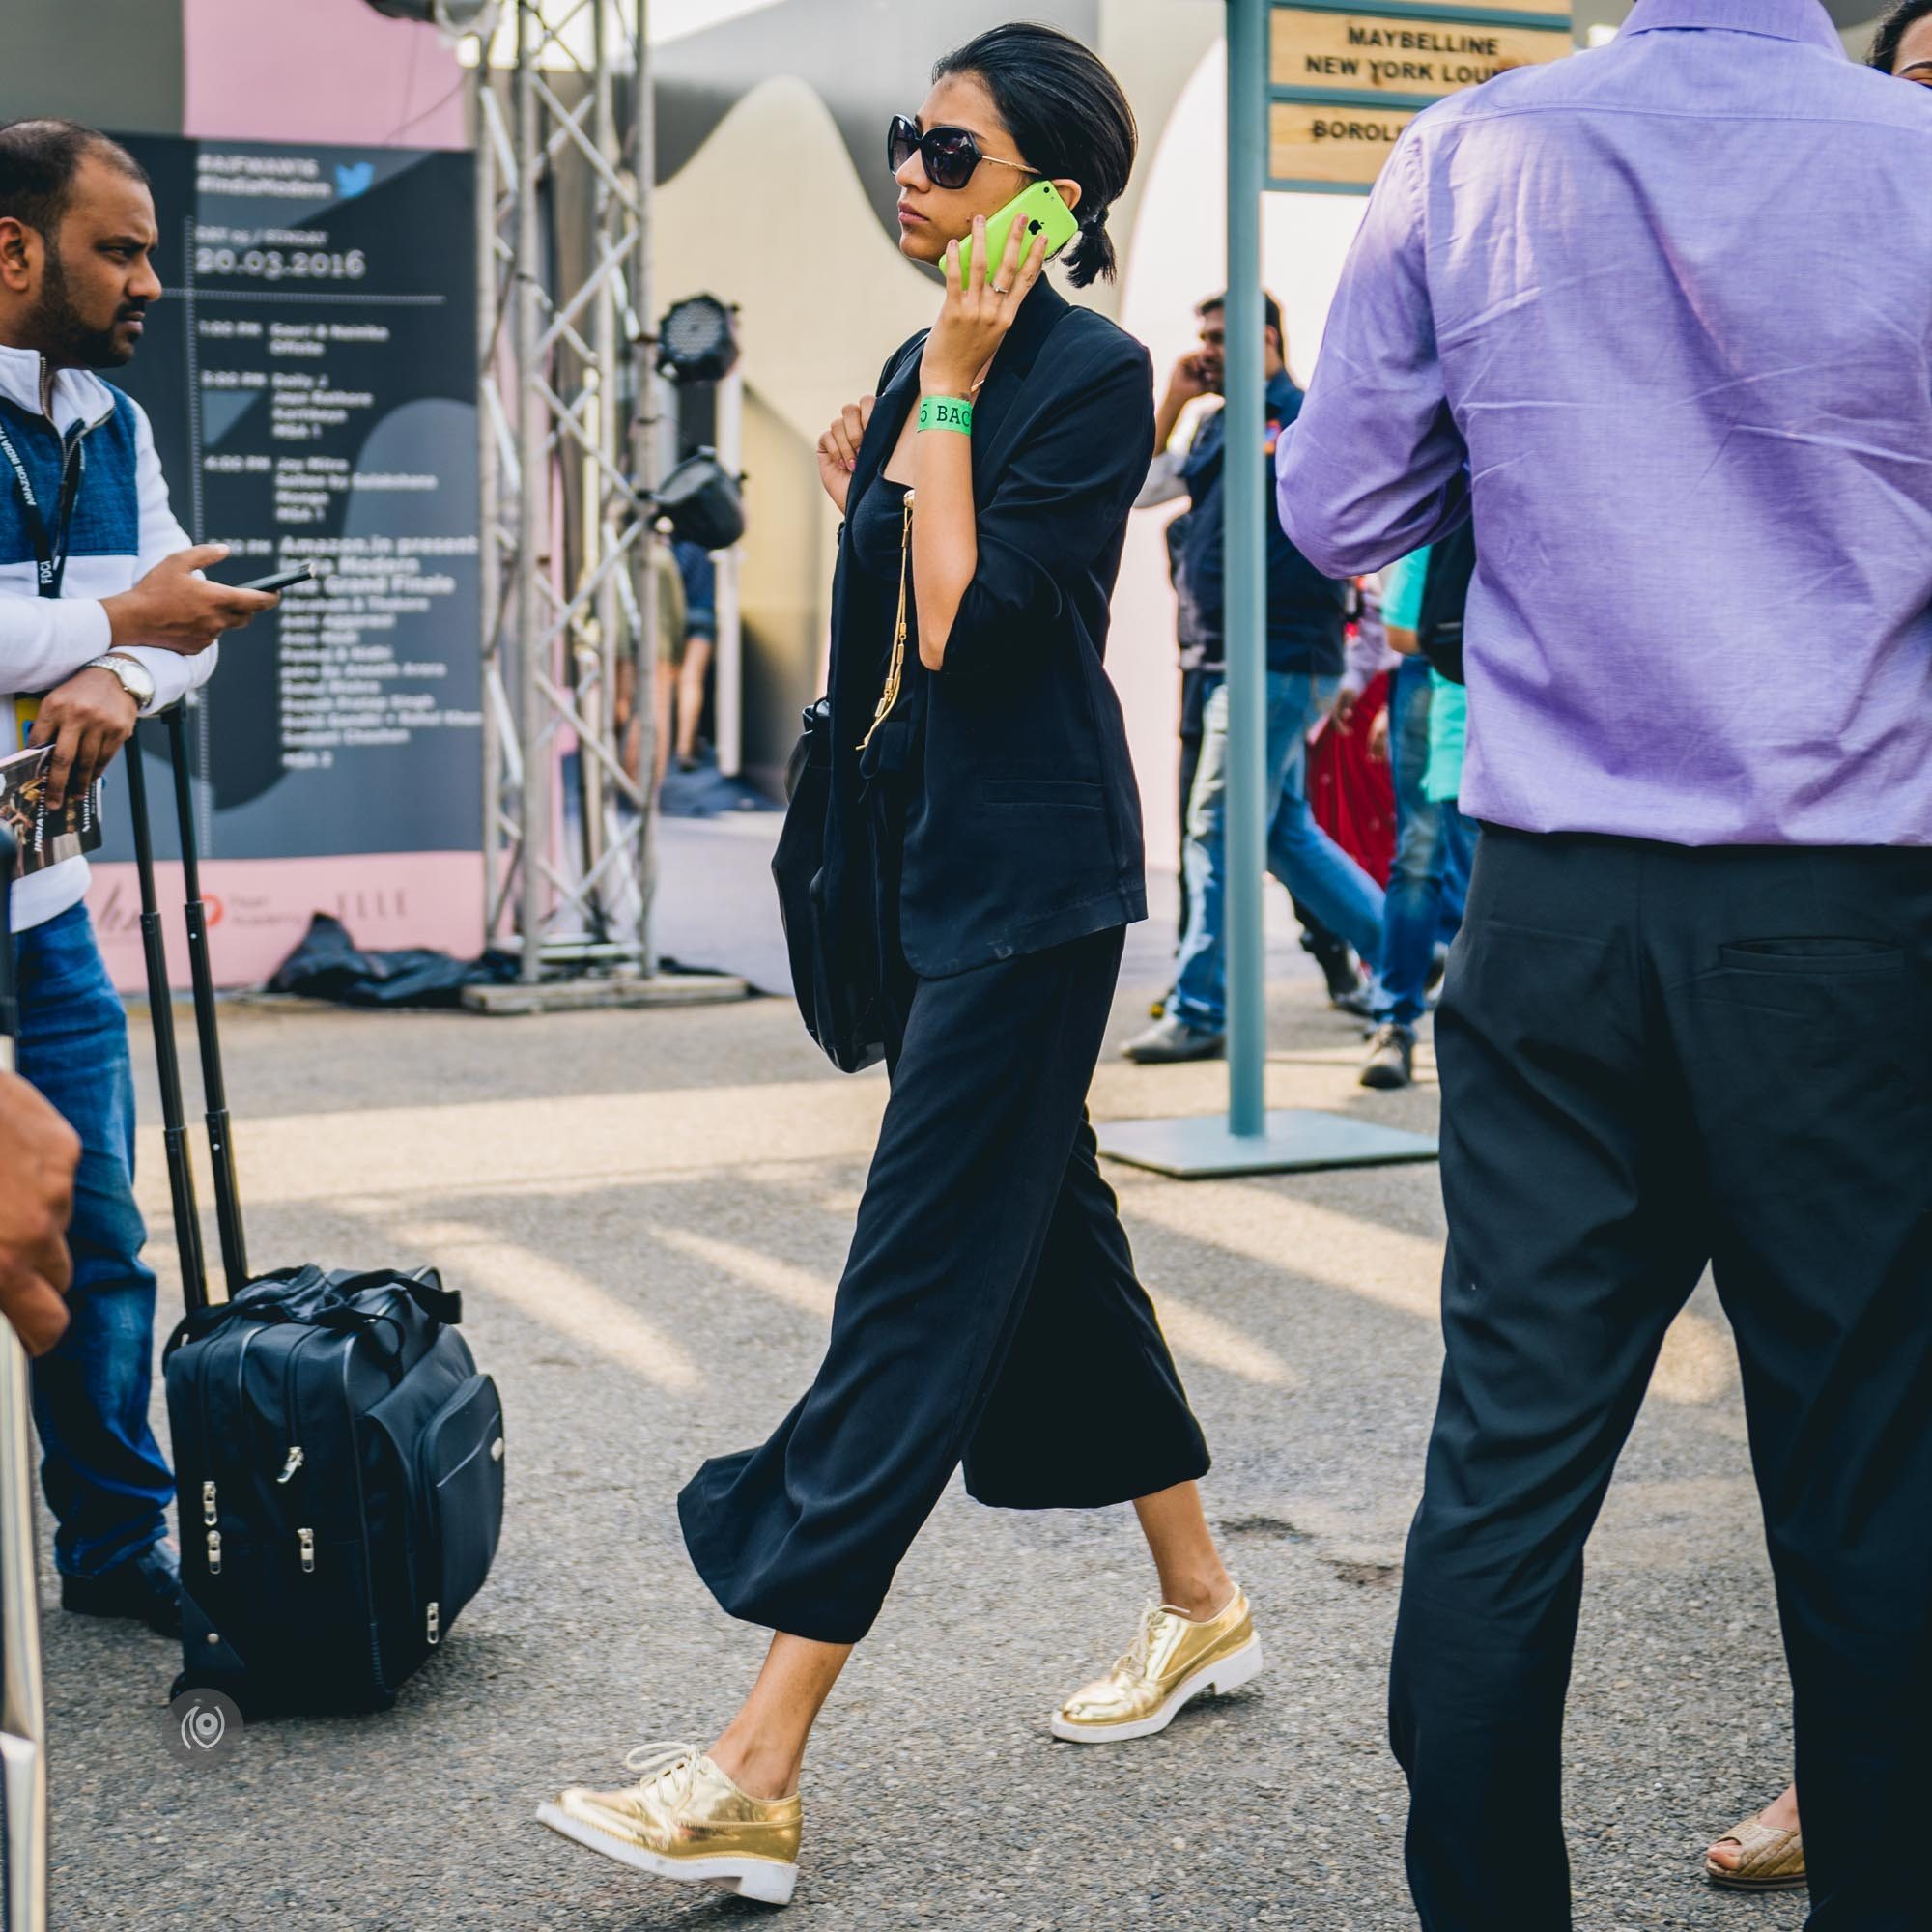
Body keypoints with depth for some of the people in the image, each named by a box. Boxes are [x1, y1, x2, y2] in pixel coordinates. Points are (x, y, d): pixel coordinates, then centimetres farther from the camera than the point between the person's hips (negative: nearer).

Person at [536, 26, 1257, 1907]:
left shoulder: (1091, 372, -12)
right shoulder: (927, 363, 13)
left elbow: (976, 623, -20)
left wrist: (950, 398, -16)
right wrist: (865, 499, 11)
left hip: (1026, 880, -10)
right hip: (923, 859, 10)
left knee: (918, 1277, -11)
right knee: (1045, 1225, 17)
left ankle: (755, 1777, -11)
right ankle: (1200, 1602, 34)